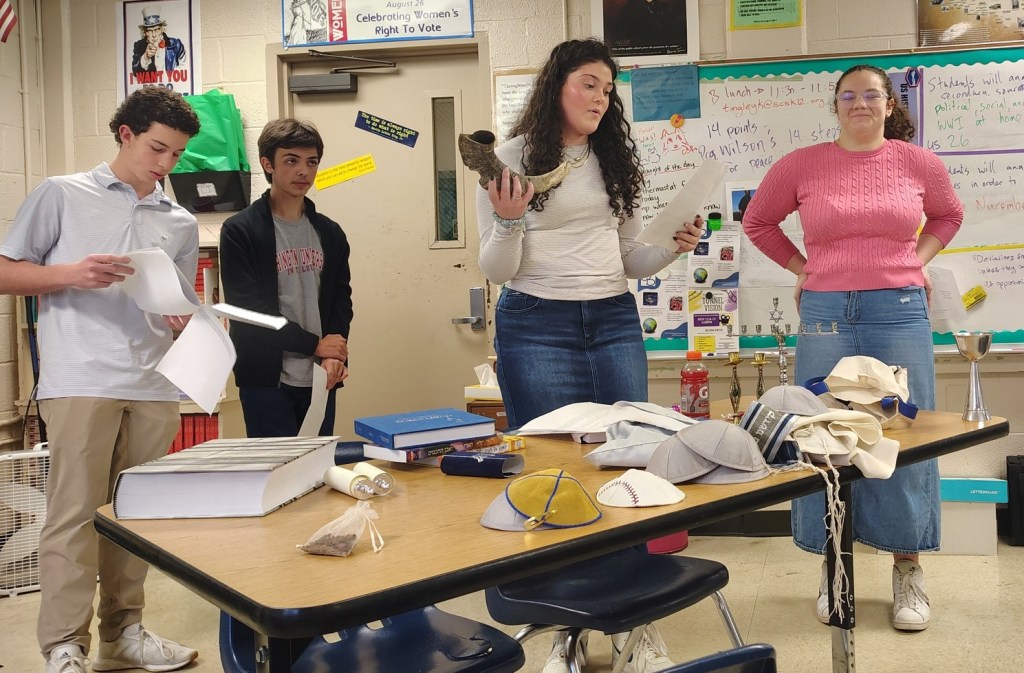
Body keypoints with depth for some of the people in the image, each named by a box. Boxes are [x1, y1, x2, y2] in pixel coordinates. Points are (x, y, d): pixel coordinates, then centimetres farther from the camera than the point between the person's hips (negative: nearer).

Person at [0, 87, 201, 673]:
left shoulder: (182, 224, 17)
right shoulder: (63, 195, 6)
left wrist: (185, 321, -1)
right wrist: (71, 275, -12)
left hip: (154, 387, 4)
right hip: (80, 380, -4)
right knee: (75, 512, -4)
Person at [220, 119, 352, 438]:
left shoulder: (330, 233, 12)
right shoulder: (240, 231, -4)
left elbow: (341, 299, 11)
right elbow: (247, 310, -11)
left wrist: (334, 357, -7)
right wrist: (314, 344, -9)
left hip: (320, 379, 5)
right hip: (266, 379, -4)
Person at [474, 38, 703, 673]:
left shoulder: (615, 160, 11)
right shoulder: (513, 158, -2)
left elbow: (629, 258, 15)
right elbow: (497, 271, -3)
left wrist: (674, 249, -3)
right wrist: (508, 220, -21)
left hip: (615, 322, 4)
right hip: (537, 326, -4)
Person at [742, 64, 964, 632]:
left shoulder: (918, 162, 5)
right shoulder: (801, 165, 1)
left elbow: (948, 216, 23)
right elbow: (757, 221, 14)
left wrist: (916, 261, 8)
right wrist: (802, 268, 7)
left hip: (900, 312, 1)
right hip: (826, 314, 0)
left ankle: (907, 568, 20)